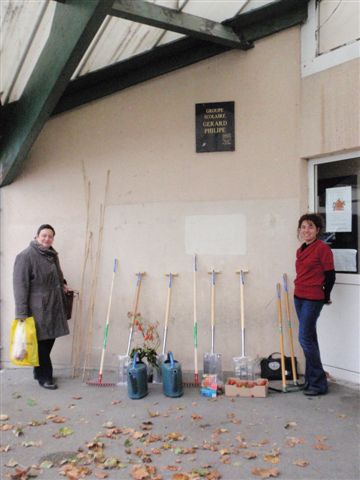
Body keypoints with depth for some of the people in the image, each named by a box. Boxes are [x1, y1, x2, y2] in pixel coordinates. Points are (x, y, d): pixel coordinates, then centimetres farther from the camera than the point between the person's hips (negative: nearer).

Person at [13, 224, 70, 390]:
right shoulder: (26, 256, -13)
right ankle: (44, 377, 15)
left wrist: (62, 284, 10)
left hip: (53, 307, 8)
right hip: (37, 309, -8)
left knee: (49, 340, 13)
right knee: (41, 342, 2)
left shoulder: (52, 255, 12)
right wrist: (22, 313, -20)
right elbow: (20, 285, -17)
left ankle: (39, 371, 30)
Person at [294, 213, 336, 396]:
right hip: (299, 297, 8)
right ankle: (311, 381, 22)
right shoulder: (300, 250, 11)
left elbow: (330, 275, -9)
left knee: (305, 338, -9)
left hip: (313, 299, -8)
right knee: (309, 338, 13)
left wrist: (326, 297, 1)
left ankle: (319, 383, 3)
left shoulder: (323, 248, -12)